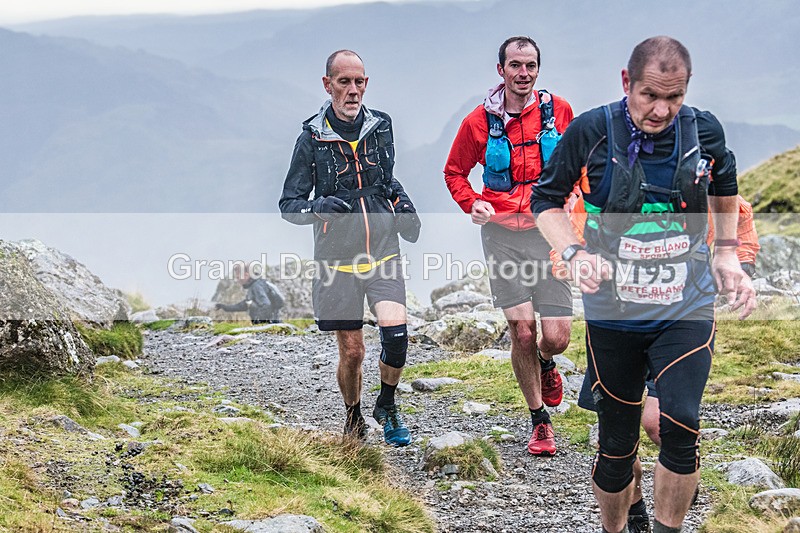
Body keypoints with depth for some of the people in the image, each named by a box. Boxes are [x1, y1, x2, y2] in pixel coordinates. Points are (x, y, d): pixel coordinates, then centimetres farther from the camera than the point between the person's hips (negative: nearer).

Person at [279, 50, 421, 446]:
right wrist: (318, 207, -23)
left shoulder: (380, 127, 5)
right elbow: (288, 204, -1)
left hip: (383, 251, 2)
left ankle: (386, 406, 6)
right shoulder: (312, 138, -4)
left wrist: (402, 205, 6)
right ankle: (354, 418, 30)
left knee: (396, 330, -19)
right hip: (338, 259, -2)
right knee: (352, 352, 3)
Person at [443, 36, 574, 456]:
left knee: (555, 338, -5)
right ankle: (540, 421, 13)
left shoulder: (558, 110, 1)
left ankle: (546, 364, 34)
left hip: (549, 232, 1)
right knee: (522, 332, -6)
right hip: (501, 234, 0)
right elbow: (455, 172, 13)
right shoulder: (479, 121, -1)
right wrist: (472, 203, -4)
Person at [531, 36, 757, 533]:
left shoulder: (704, 130, -5)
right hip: (614, 313, 0)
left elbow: (725, 189, 17)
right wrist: (575, 253, -15)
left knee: (681, 422, -20)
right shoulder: (592, 131, -11)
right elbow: (546, 198, 1)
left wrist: (728, 257, 10)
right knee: (617, 444, 8)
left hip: (686, 310, 0)